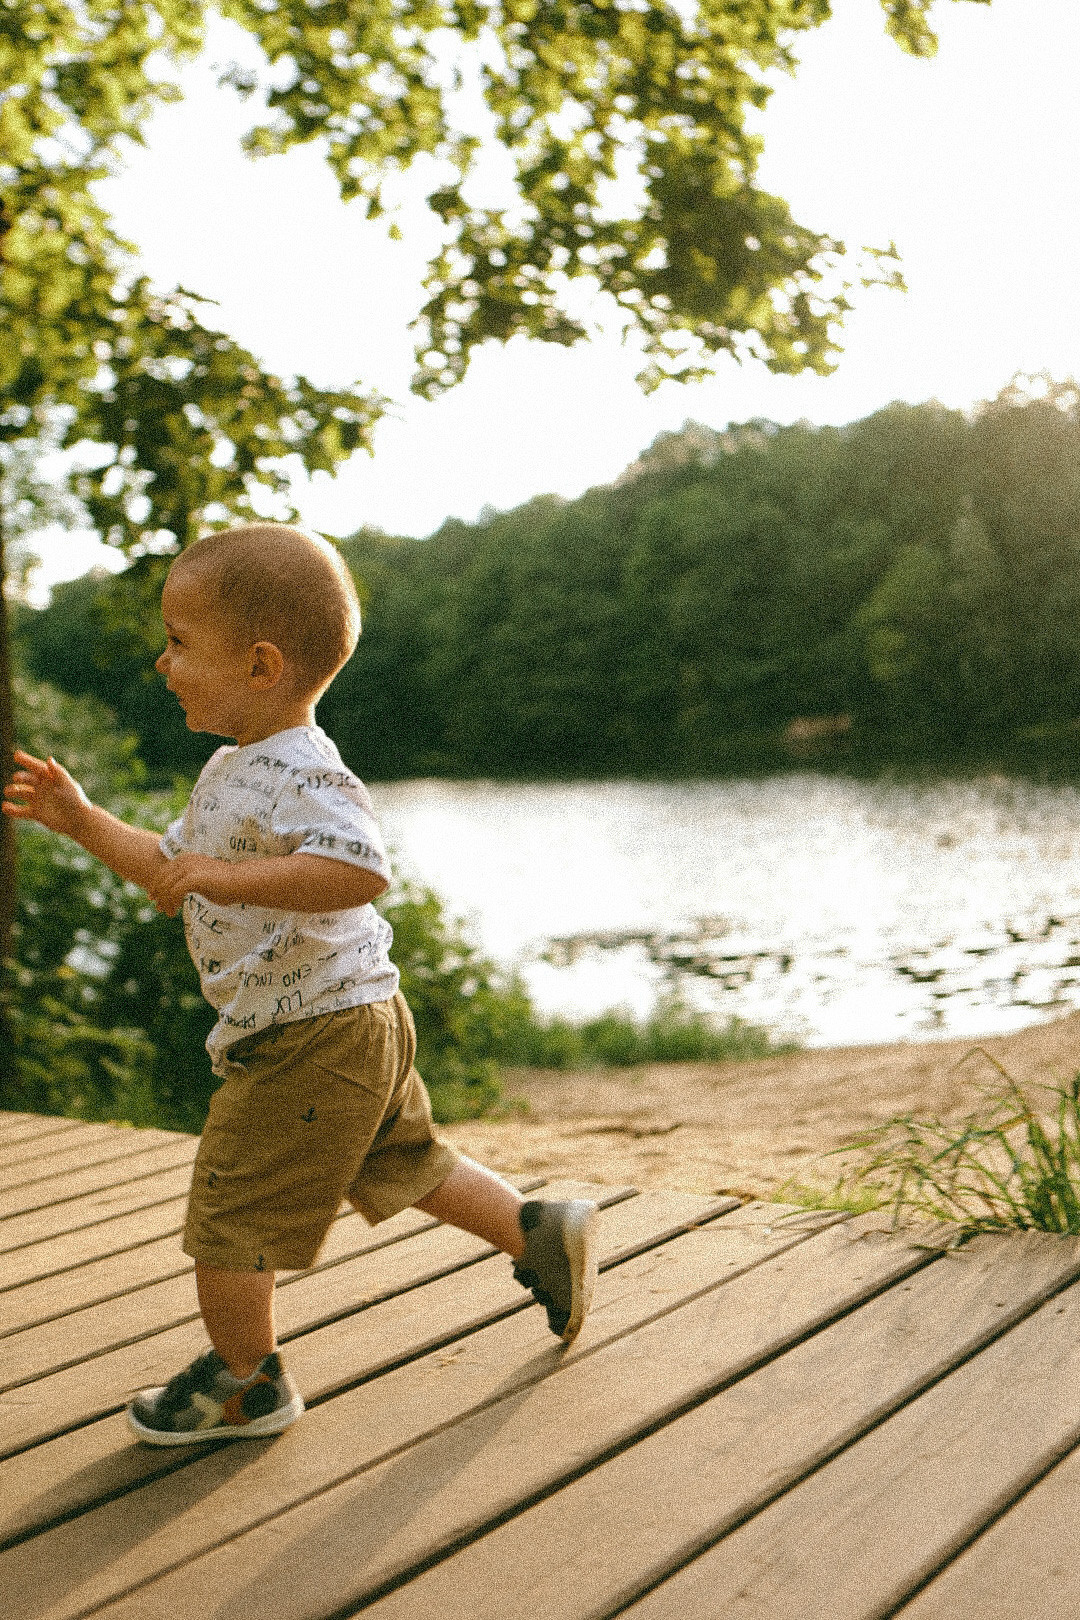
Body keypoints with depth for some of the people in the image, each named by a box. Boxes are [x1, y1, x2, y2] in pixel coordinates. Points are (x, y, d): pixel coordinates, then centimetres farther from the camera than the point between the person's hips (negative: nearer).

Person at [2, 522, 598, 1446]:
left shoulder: (295, 775, -23)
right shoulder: (235, 771, 12)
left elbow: (360, 869, -39)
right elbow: (174, 868, 24)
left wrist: (228, 877, -38)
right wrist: (84, 821, 18)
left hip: (308, 1041, -10)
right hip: (359, 1027, 10)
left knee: (230, 1211, 2)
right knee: (404, 1166, 24)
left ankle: (246, 1383, 20)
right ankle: (542, 1233, 33)